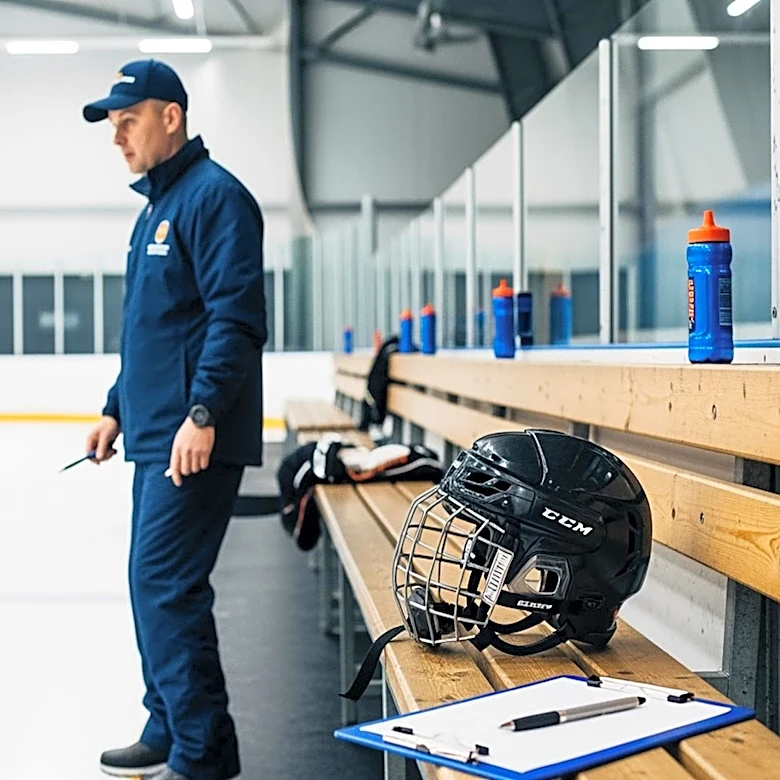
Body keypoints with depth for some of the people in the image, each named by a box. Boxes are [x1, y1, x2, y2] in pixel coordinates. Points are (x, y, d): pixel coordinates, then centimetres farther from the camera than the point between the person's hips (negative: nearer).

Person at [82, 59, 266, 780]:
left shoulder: (214, 195, -10)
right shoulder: (154, 208, 19)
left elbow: (237, 318, -20)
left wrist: (203, 413, -26)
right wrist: (118, 409, 25)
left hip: (196, 441, -10)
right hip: (155, 435, 10)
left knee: (165, 586, -11)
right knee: (155, 585, 14)